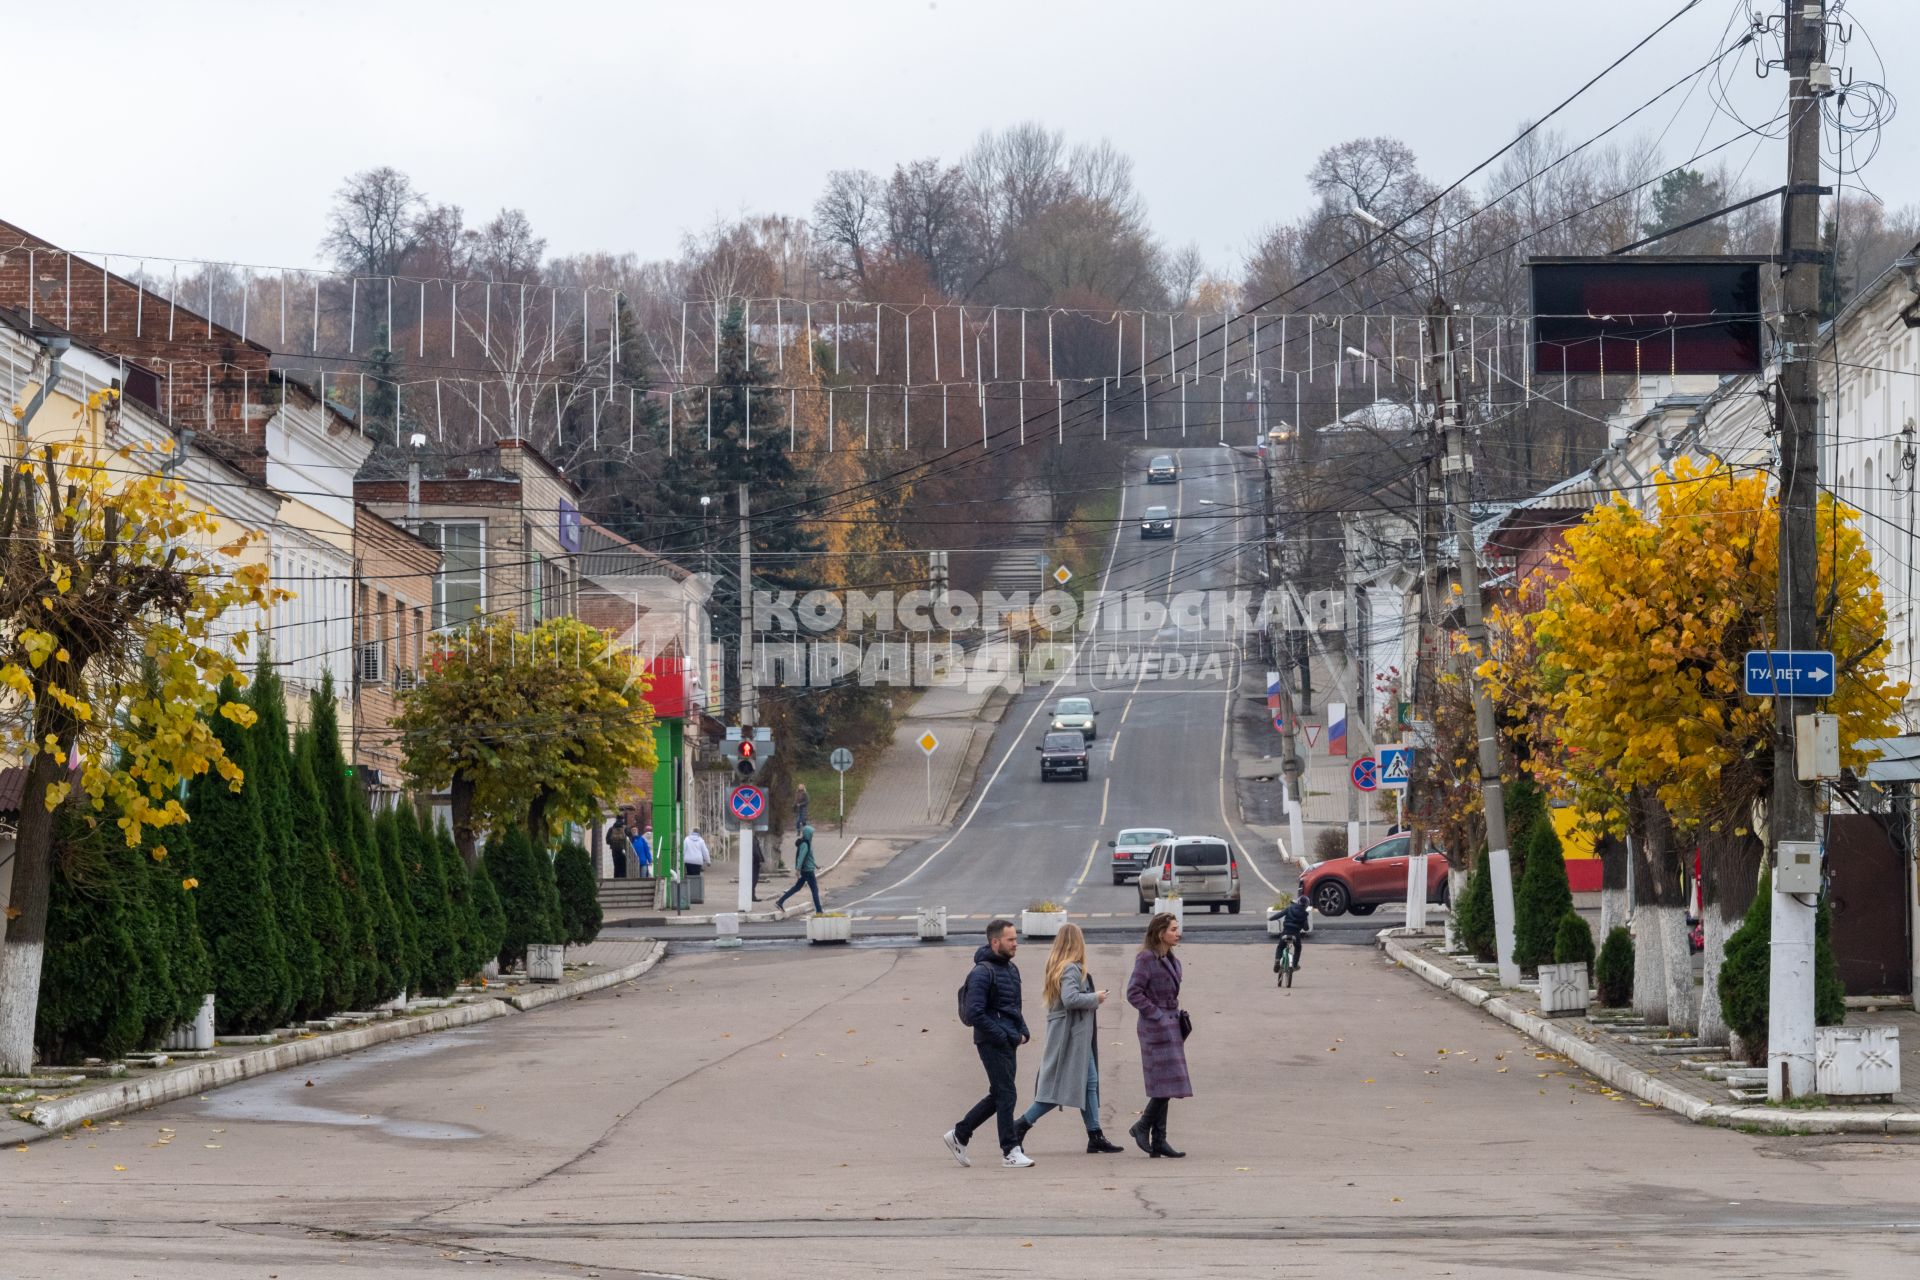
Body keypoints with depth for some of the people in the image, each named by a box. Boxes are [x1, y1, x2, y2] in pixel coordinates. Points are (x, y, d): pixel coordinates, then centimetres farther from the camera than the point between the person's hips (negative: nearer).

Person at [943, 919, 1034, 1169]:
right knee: (1006, 1094, -8)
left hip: (1008, 1042, 9)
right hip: (992, 1043, -9)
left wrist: (1023, 1031, 9)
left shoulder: (1011, 969, 15)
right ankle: (1010, 1152, -3)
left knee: (998, 1096, 13)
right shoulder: (982, 972, -14)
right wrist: (1003, 1036, -18)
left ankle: (958, 1135, 24)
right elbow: (975, 1013, -21)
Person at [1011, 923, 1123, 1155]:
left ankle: (1095, 1137, 8)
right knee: (1060, 1089, -6)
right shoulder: (1071, 969, -16)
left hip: (1078, 1036, 10)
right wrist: (1095, 998, -12)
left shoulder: (1057, 967, 12)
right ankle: (1020, 1126, -3)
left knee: (1090, 1083, 9)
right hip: (1070, 1034, -10)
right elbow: (1070, 998, -27)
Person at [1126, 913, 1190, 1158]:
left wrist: (1178, 1016, 11)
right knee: (1167, 1082, -13)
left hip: (1170, 1025, 9)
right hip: (1156, 1027, -9)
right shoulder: (1146, 959, -11)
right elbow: (1134, 993, -17)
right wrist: (1156, 1014, -17)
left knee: (1165, 1086, 8)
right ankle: (1142, 1127, 0)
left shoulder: (1172, 961, 15)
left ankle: (1159, 1141, 9)